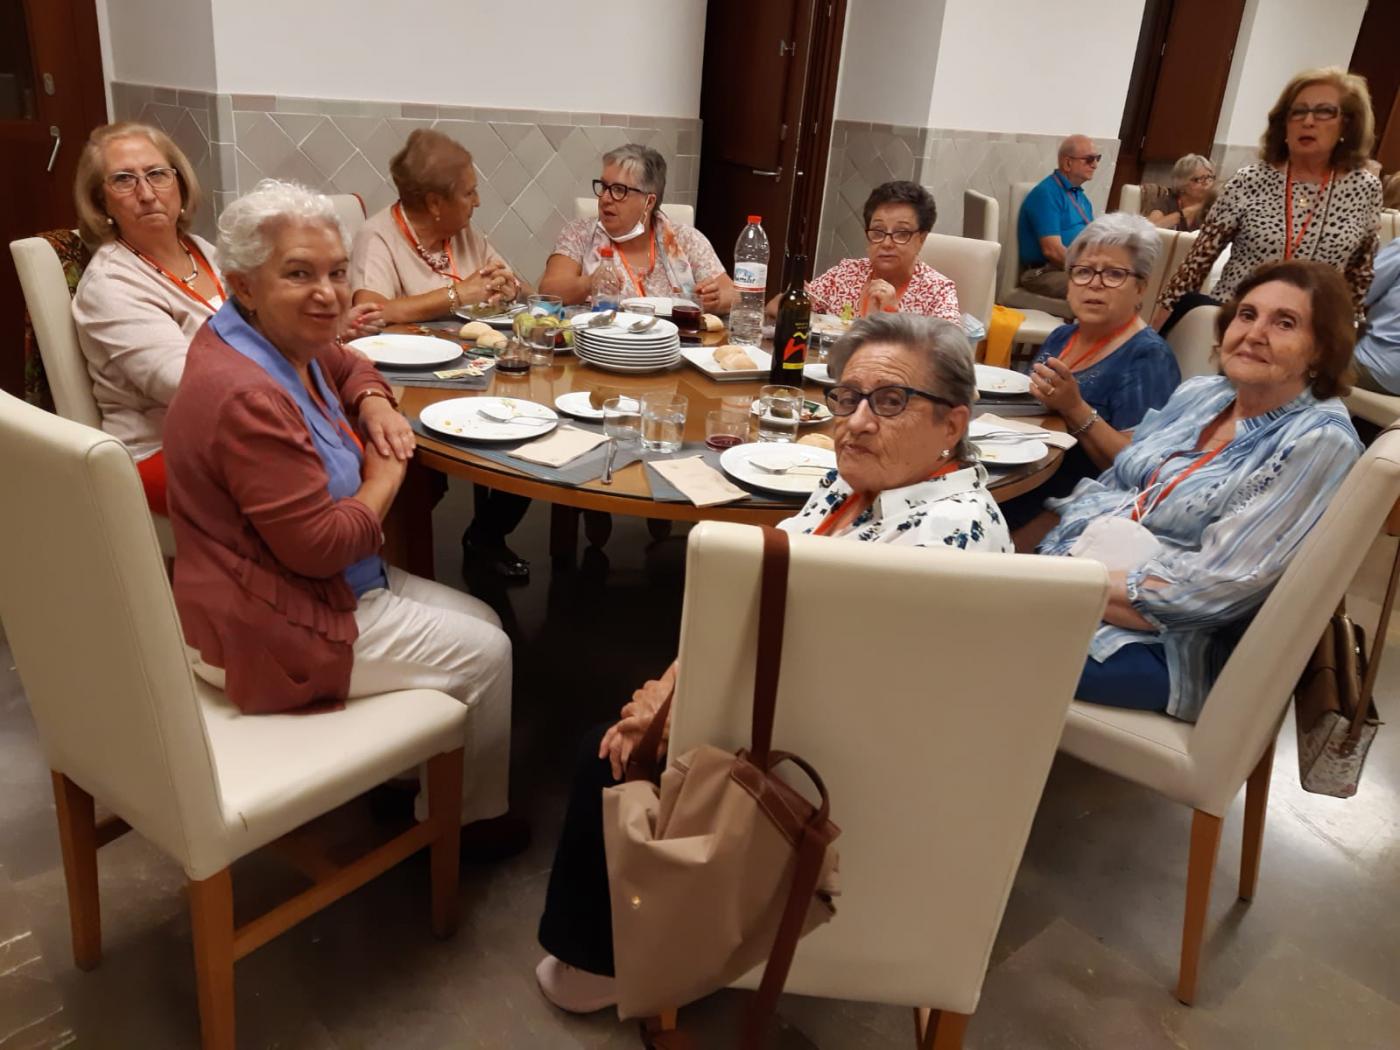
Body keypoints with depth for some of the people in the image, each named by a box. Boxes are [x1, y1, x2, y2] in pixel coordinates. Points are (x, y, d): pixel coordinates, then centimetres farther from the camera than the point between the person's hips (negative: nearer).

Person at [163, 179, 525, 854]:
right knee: (484, 651, -4)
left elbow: (346, 367, 24)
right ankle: (468, 818, 19)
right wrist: (386, 476, -11)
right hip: (266, 633, -10)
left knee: (479, 618, 11)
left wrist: (376, 406, 1)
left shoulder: (285, 342, 1)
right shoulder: (245, 397, -30)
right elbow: (320, 544, -28)